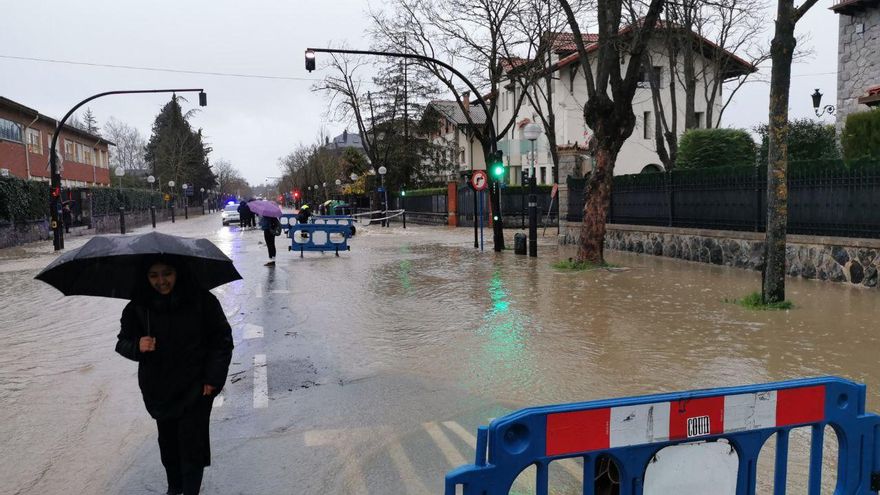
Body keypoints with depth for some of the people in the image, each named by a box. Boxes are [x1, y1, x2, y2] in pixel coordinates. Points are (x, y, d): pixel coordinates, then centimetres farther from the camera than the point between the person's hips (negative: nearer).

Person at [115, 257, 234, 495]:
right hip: (159, 389, 3)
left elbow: (222, 339, -6)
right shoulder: (138, 307, -7)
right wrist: (137, 346, -22)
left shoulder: (202, 301, -14)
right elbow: (122, 342, 2)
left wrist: (214, 377, -9)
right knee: (168, 442, 17)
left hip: (195, 389, -3)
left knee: (192, 443, -2)